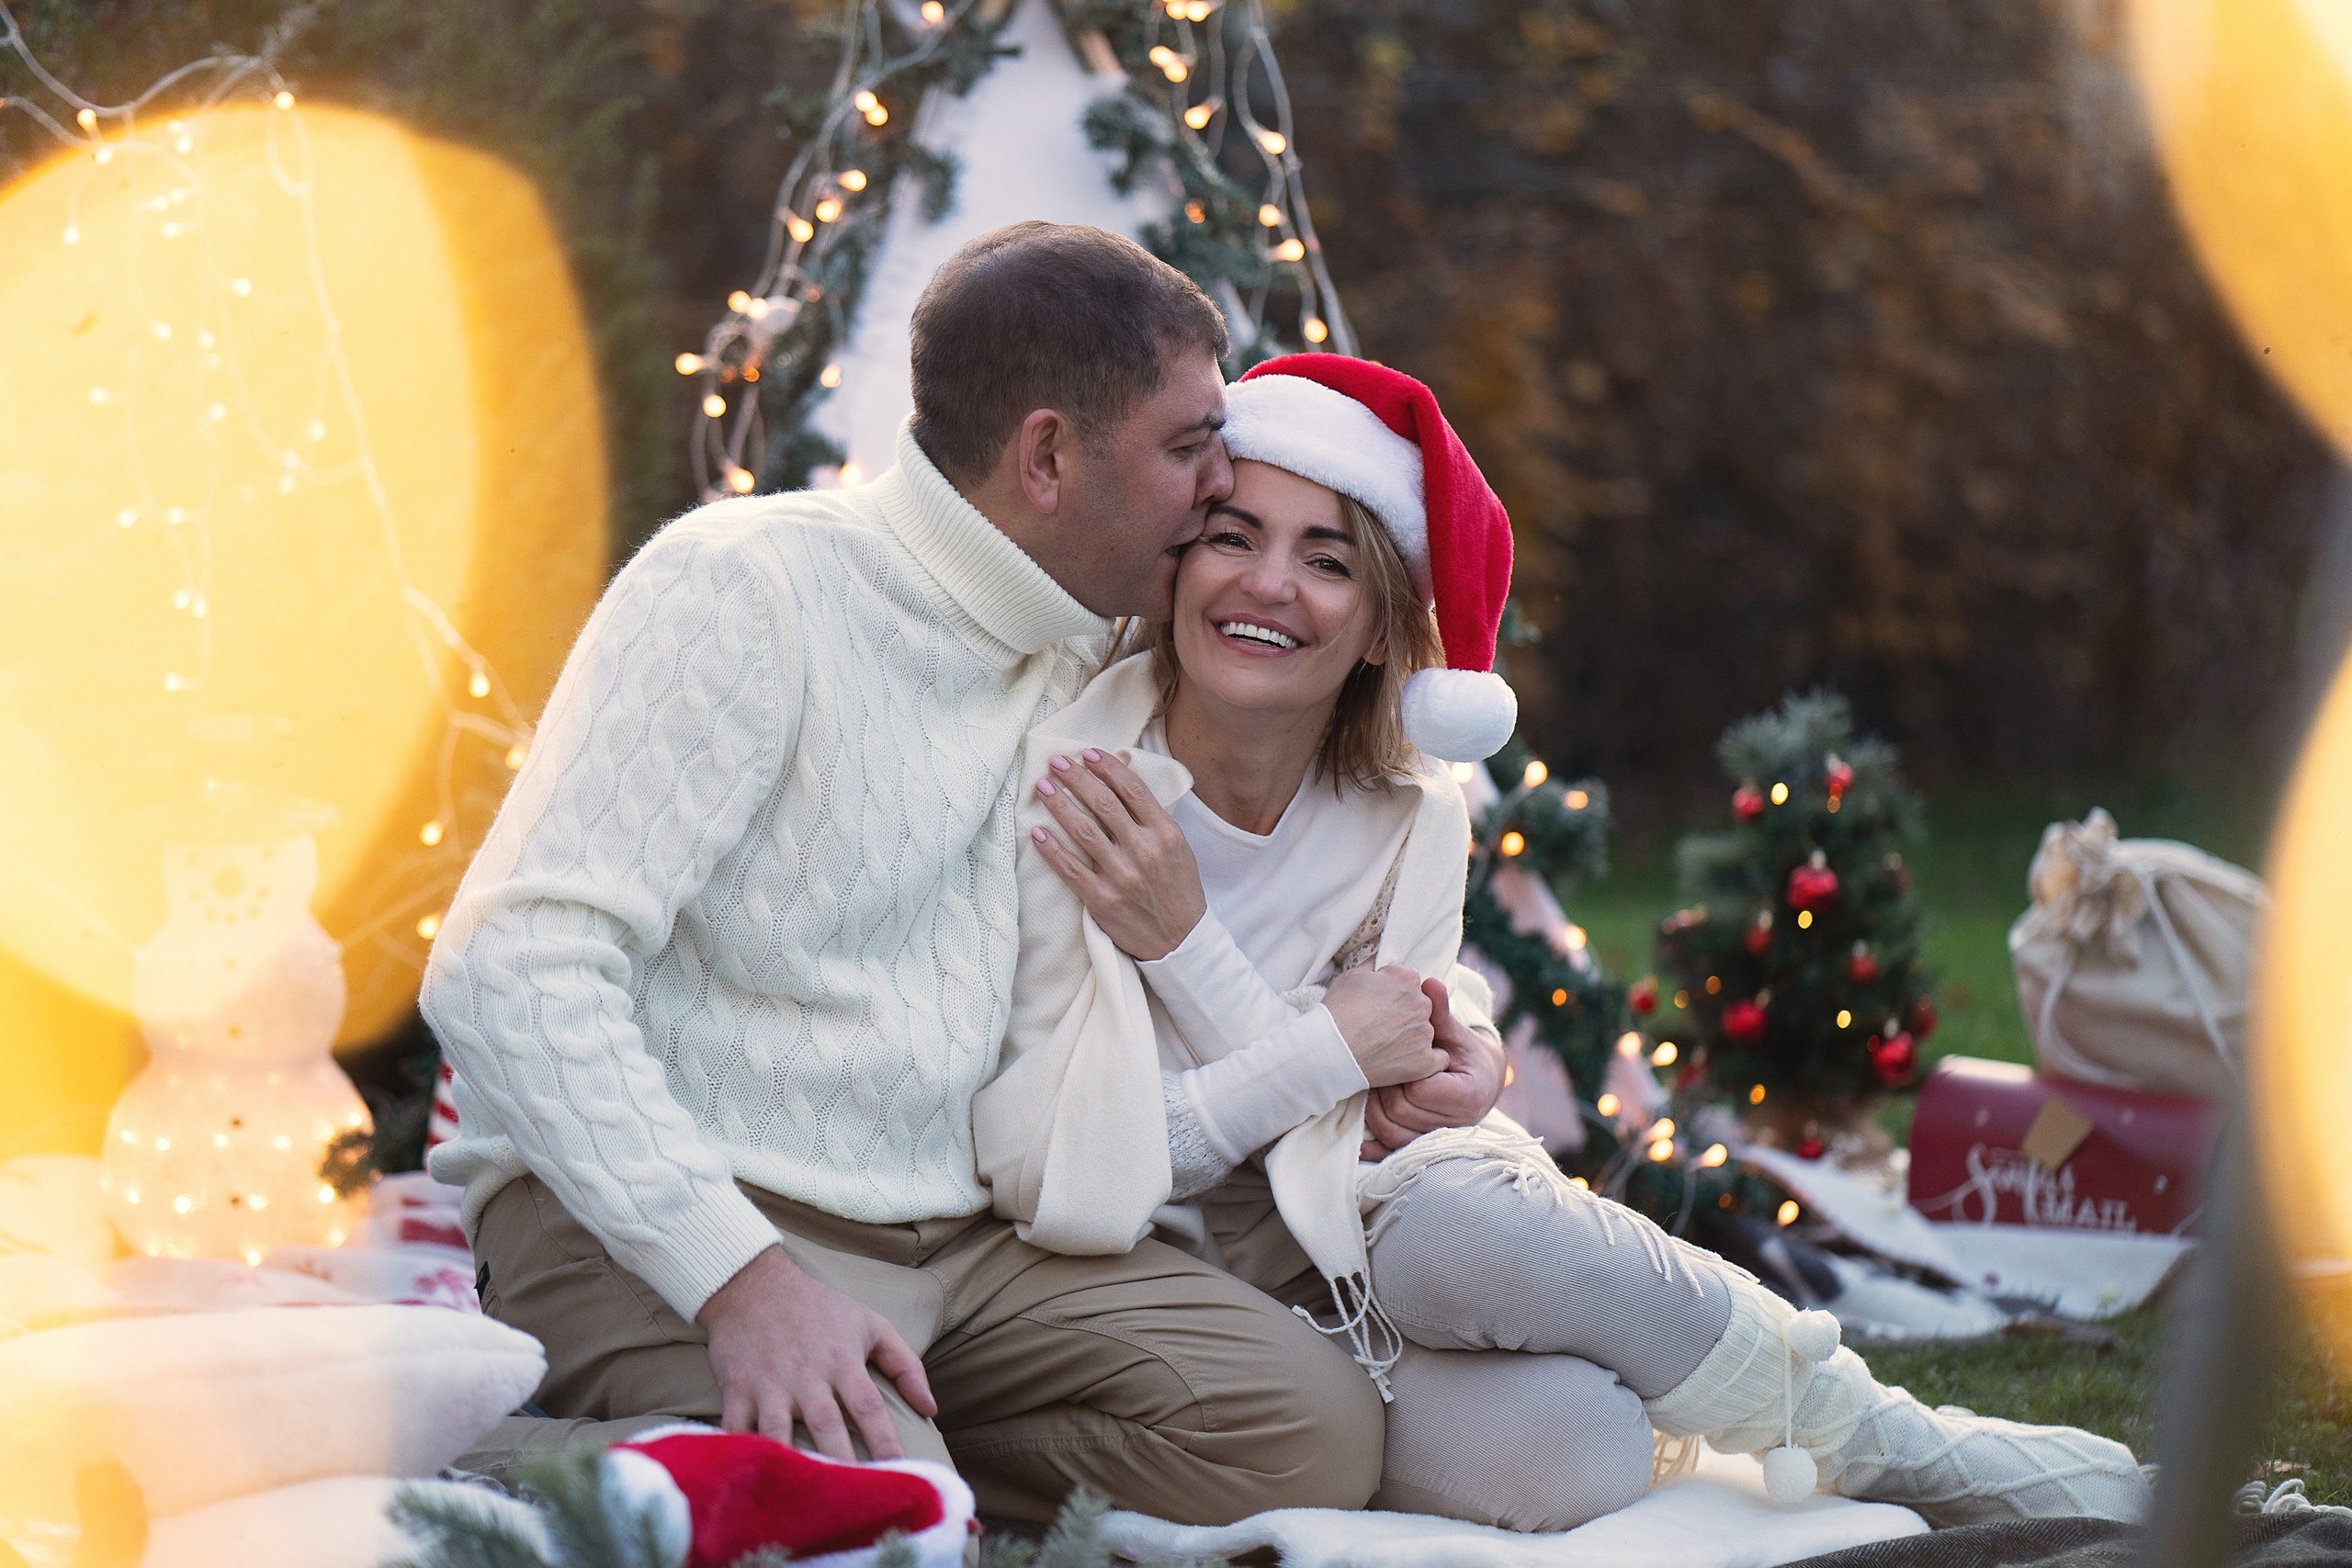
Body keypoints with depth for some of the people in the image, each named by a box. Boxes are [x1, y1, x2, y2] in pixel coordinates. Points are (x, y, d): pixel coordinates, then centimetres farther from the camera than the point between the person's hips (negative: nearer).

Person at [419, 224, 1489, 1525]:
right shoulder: (743, 588, -10)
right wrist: (741, 1272, -30)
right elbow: (511, 971, -19)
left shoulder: (1086, 663, 14)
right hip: (655, 1215, -7)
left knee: (1309, 1429, -15)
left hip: (956, 1226, 7)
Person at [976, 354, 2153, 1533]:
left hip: (1343, 1257, 3)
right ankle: (1870, 1438, -5)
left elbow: (1319, 1154, -11)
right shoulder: (1054, 774, -15)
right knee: (1562, 1448, -33)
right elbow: (1042, 1176, -19)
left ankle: (1858, 1428, -11)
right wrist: (1327, 1049, -20)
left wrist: (1184, 946, -24)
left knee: (1463, 1216, -35)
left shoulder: (1408, 824, -3)